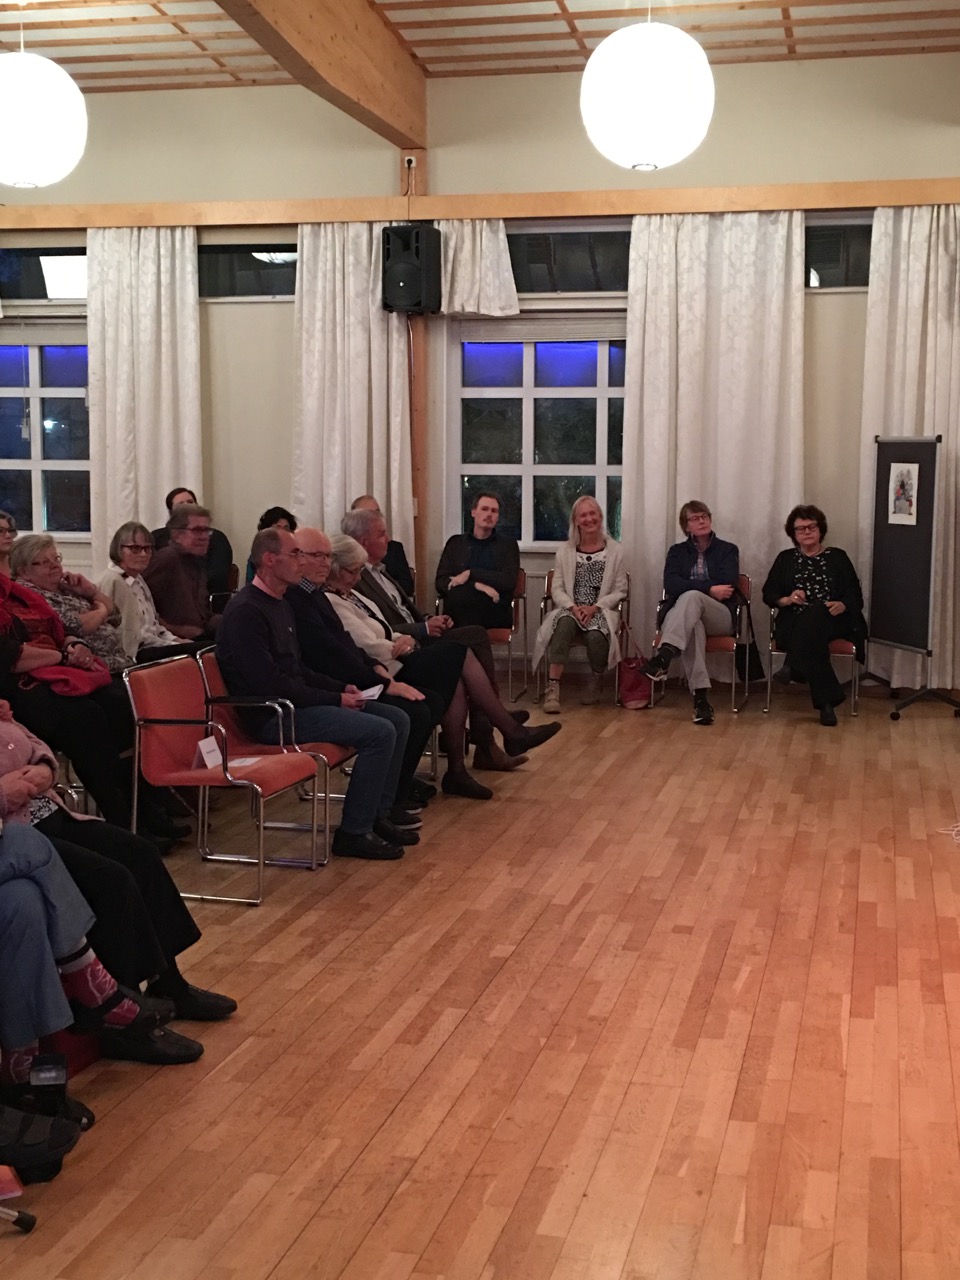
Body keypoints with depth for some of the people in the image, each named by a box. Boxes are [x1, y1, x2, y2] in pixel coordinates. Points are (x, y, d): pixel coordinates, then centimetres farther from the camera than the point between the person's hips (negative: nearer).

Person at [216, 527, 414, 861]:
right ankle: (353, 833, -11)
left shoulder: (280, 605, 15)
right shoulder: (246, 611, -16)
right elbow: (269, 684, -22)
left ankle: (379, 812, 13)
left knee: (398, 720, 4)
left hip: (297, 702, 10)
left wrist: (341, 688, 5)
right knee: (380, 732, -21)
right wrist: (334, 700, -16)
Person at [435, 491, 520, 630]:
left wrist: (470, 574, -10)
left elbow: (509, 581, -3)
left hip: (495, 618, -1)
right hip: (458, 617, 1)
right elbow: (441, 582, 4)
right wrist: (477, 585, -13)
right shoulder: (455, 543, 16)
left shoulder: (508, 545, 13)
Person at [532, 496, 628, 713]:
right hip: (570, 609, 1)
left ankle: (595, 683, -5)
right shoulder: (565, 550, 10)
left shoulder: (614, 550, 6)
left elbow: (620, 591, 3)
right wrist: (573, 607, -14)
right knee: (565, 623, -36)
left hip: (601, 611, -1)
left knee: (596, 634, -36)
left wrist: (594, 608, -13)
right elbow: (557, 589, 6)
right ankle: (553, 688, -42)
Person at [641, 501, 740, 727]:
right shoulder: (677, 551, 16)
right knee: (693, 625, -39)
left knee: (691, 597, -36)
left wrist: (693, 587, -6)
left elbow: (727, 585, -7)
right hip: (679, 615, 1)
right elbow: (671, 584, -4)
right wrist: (709, 589, -13)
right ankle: (700, 697, -50)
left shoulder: (728, 550, 12)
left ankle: (663, 656, -58)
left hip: (720, 617, -1)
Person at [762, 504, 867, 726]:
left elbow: (856, 597, 7)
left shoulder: (837, 557, 14)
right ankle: (827, 701, -41)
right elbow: (769, 594, 12)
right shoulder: (785, 559, 19)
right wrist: (787, 599, -10)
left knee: (814, 614, -38)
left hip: (831, 622, 0)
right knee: (811, 640, -36)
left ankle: (793, 667, -43)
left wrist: (841, 606, -16)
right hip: (794, 623, 1)